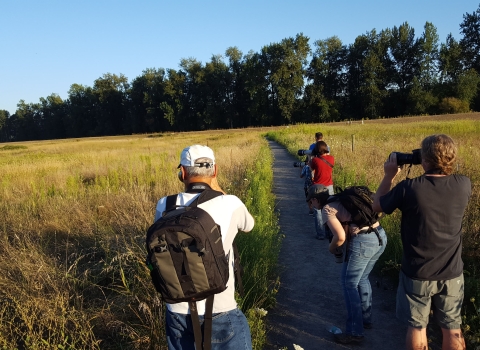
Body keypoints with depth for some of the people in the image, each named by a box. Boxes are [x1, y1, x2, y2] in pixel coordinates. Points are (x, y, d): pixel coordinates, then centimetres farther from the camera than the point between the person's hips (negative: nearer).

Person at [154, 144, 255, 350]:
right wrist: (217, 189, 5)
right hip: (220, 313, -3)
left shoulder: (164, 206, -8)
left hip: (178, 312, 3)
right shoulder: (230, 204, -15)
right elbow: (248, 225, 7)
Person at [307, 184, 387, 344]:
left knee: (349, 283, 7)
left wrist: (331, 248, 6)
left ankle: (354, 332, 15)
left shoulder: (327, 209, -4)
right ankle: (366, 318, 41)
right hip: (380, 236, 9)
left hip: (363, 241, -9)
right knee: (362, 278, 26)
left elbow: (340, 236, -15)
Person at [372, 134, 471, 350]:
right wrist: (441, 169, 8)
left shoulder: (409, 188, -22)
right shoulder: (464, 185, -12)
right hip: (452, 274, 3)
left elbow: (377, 206, -5)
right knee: (452, 330, 20)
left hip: (417, 275, -3)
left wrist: (389, 175, 3)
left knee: (417, 328, 15)